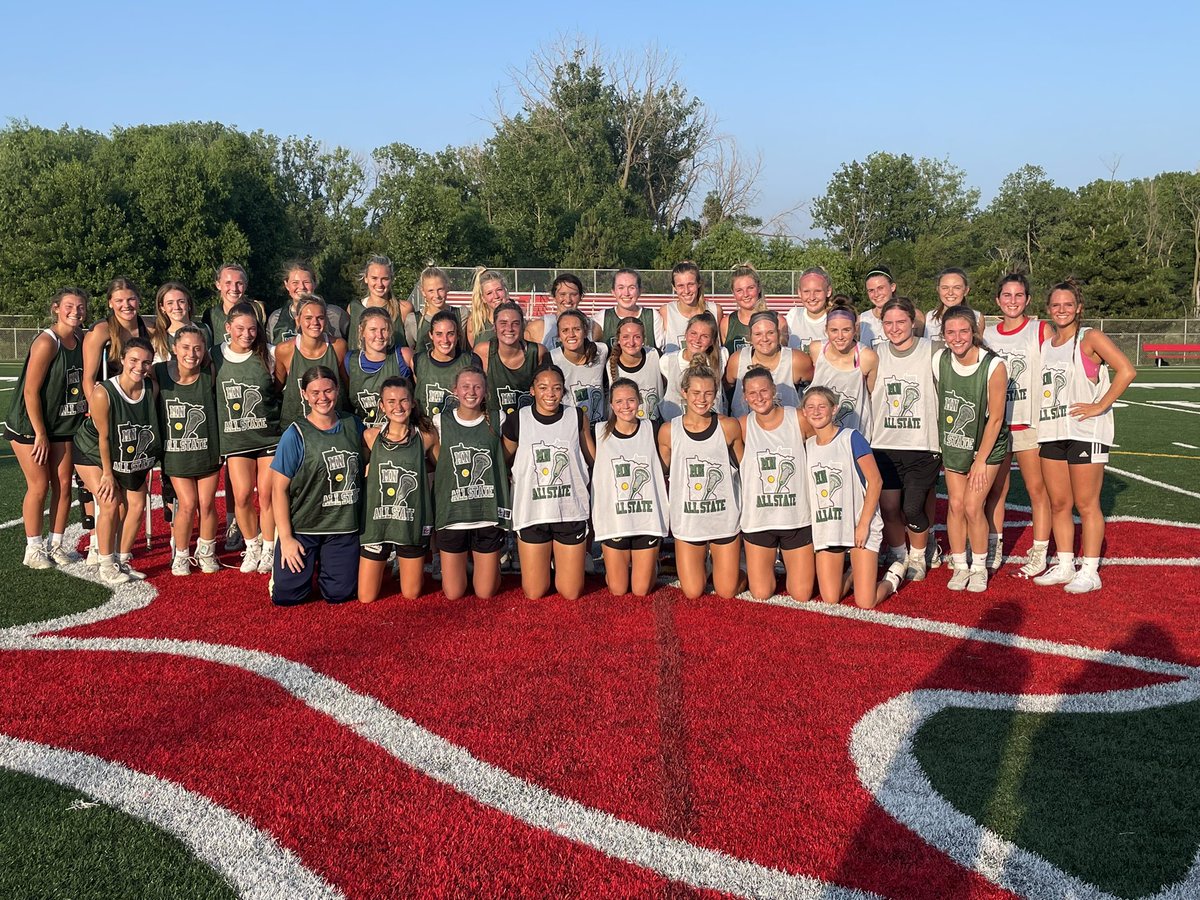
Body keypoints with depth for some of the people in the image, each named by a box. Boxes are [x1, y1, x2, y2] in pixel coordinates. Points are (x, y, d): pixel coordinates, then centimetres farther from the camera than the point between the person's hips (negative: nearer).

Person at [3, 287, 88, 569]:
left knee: (64, 485, 6)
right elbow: (30, 391, -20)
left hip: (63, 425, 6)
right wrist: (40, 434, -17)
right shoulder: (46, 342, -20)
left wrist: (87, 408, -2)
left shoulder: (82, 341, 1)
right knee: (39, 486, -2)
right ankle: (33, 549, 11)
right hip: (29, 426, -6)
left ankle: (56, 545, 18)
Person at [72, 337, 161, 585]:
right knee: (112, 504, -14)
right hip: (93, 453, -5)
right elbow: (103, 437, -23)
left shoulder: (152, 388, -18)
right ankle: (106, 567, -1)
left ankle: (122, 562, 16)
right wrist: (108, 474, -15)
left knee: (137, 504, 0)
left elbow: (154, 422, -5)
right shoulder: (103, 393, -31)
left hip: (132, 456, 5)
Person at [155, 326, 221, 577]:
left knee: (207, 503, 4)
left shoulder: (209, 376, -10)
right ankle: (180, 556, 17)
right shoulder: (160, 373, -9)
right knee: (187, 504, -5)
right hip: (176, 450, 0)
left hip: (207, 449, 0)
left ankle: (206, 552, 27)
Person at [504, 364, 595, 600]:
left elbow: (593, 458, 8)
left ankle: (559, 559, 37)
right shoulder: (517, 421, -4)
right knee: (534, 593, 6)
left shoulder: (577, 416, -1)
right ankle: (546, 557, 37)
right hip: (532, 512, 0)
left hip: (571, 512, 1)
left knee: (571, 593, 6)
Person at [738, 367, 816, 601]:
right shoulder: (743, 426, -6)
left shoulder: (799, 419, -8)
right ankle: (770, 564, 35)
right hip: (758, 518, 0)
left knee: (801, 595, 4)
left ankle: (787, 561, 35)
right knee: (761, 594, 4)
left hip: (797, 518, 0)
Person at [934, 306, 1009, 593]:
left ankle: (979, 568, 12)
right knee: (955, 505, 2)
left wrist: (980, 461, -13)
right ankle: (959, 566, 18)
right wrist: (941, 442, 7)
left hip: (987, 445, -3)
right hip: (953, 444, 4)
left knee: (972, 507, -7)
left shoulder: (994, 366, -23)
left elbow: (995, 418, -16)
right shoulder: (939, 360, -12)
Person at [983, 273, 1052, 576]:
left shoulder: (1041, 331, 0)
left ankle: (1039, 555, 10)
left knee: (1037, 490, 1)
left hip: (1031, 423, -3)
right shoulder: (985, 334, 9)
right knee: (995, 490, 8)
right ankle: (993, 551, 19)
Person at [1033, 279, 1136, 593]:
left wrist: (1100, 407, -16)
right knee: (1058, 504, 10)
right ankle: (1064, 566, 20)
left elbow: (1126, 371, -15)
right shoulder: (1045, 346, 13)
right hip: (1051, 432, 6)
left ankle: (1089, 572, 7)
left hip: (1085, 432, -6)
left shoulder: (1090, 338, -6)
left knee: (1086, 505, -1)